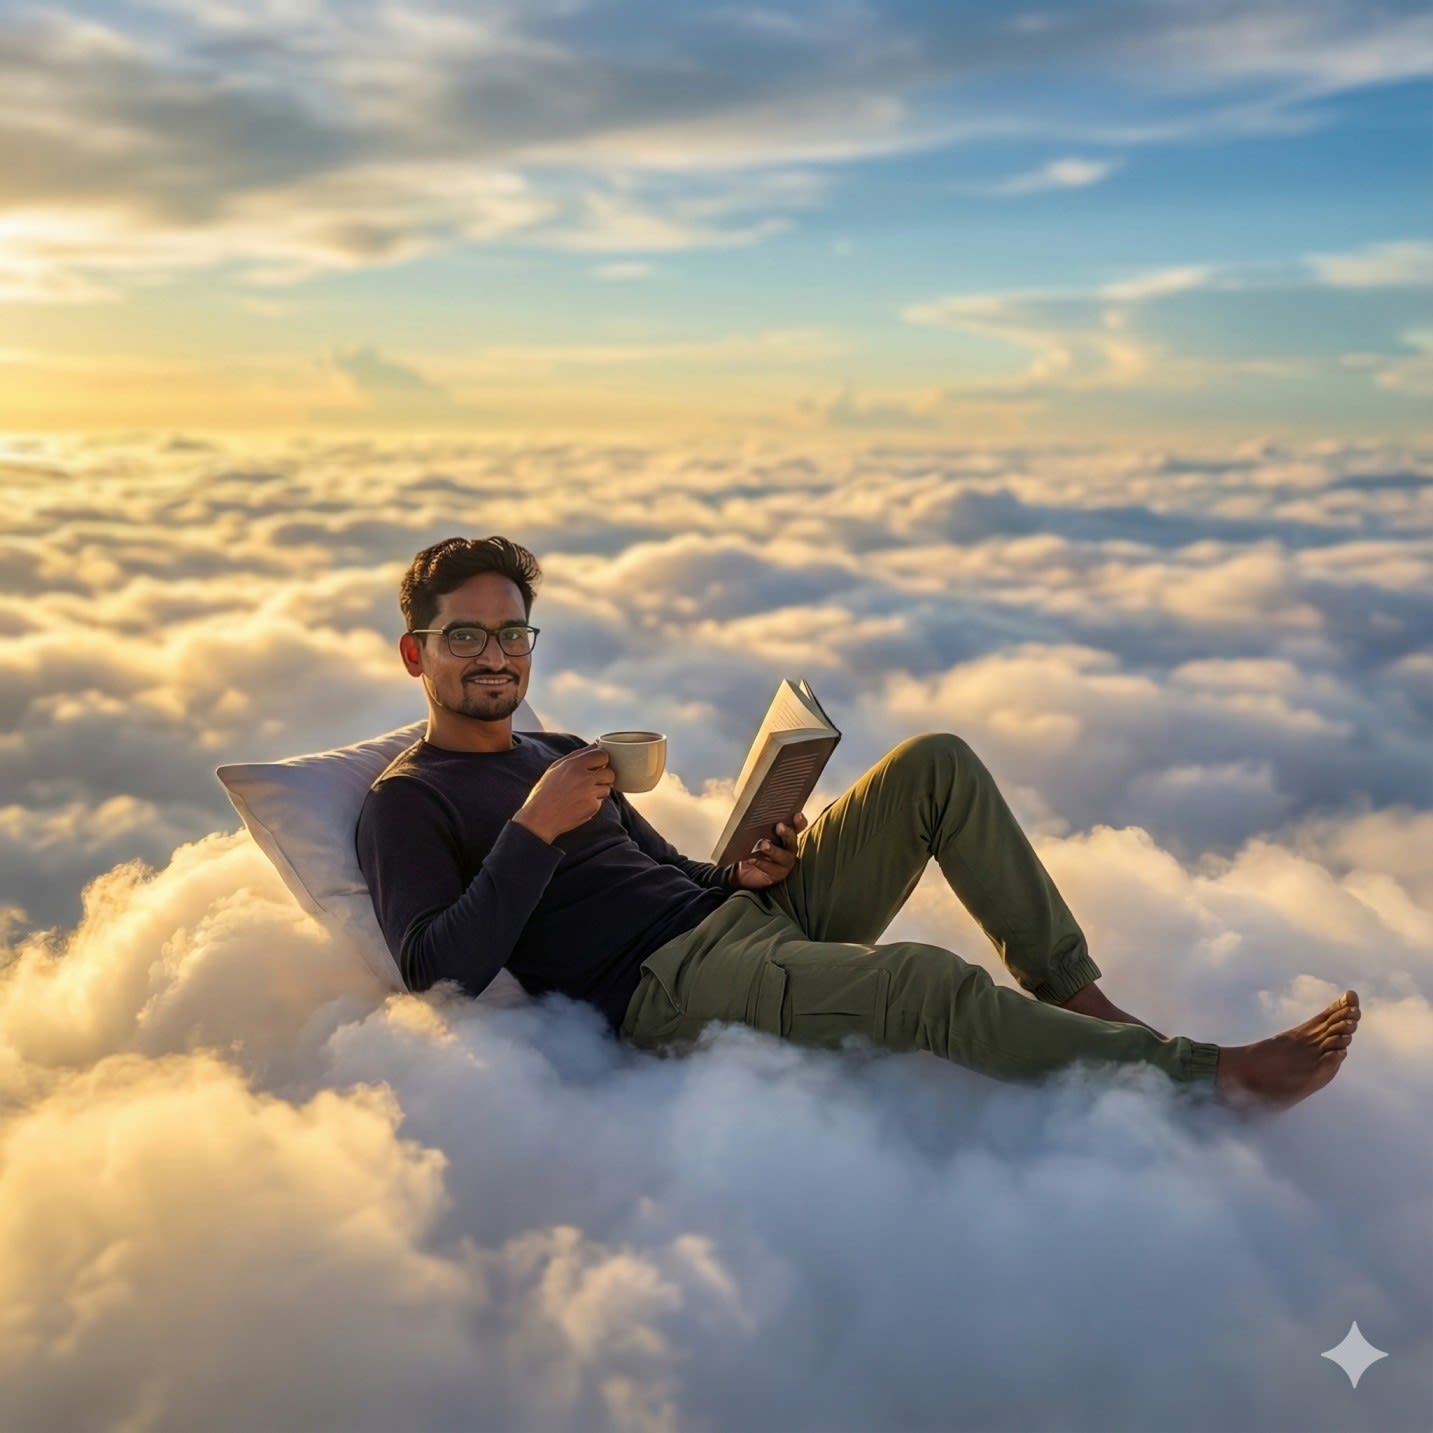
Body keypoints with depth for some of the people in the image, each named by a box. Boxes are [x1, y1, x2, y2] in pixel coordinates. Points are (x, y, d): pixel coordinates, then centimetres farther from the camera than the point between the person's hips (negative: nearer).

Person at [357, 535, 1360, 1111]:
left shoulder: (562, 753, 24)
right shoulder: (411, 800, 0)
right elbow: (439, 971, -15)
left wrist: (746, 870, 1)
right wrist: (532, 830, -20)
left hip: (747, 910, 9)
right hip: (665, 986, -9)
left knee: (937, 763, -3)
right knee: (925, 982, -31)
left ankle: (1073, 992, -6)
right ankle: (1210, 1076, -16)